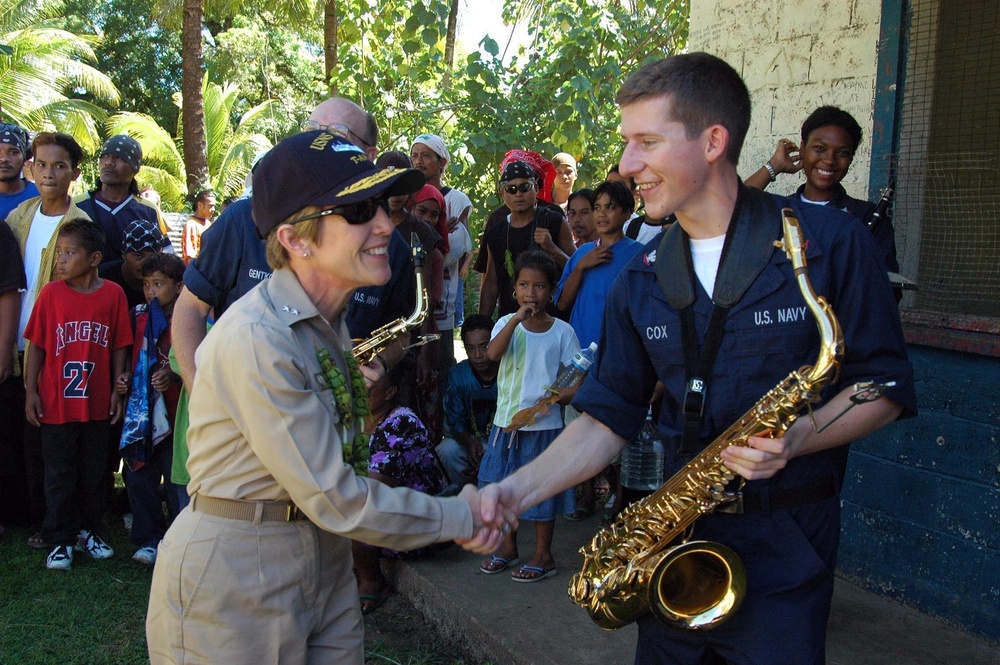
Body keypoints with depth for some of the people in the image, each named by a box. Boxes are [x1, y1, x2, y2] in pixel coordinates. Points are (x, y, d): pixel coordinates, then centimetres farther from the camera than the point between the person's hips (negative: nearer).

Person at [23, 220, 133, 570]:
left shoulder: (113, 294, -5)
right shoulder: (51, 294, -5)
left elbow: (120, 347, 0)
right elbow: (37, 345, -1)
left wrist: (117, 390, 0)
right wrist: (31, 391, -3)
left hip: (97, 403, 1)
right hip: (56, 403, -1)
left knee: (94, 472, 14)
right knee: (60, 475, 8)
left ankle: (89, 530, 30)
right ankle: (60, 539, 20)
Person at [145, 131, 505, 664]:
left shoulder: (328, 319, 4)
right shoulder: (256, 339, -25)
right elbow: (335, 500, -23)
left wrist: (359, 388, -3)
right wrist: (459, 519, -13)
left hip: (323, 560, 8)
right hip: (232, 578, -8)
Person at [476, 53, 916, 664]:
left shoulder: (830, 244, -10)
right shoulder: (642, 280, 4)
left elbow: (885, 384, -5)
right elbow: (609, 417, 3)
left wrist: (798, 439, -22)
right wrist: (520, 489, -10)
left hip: (788, 540, -4)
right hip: (679, 530, 4)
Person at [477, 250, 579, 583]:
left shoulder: (561, 331, -3)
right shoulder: (506, 323, 2)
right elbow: (493, 354, -19)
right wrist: (517, 318, -26)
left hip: (544, 425, -3)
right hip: (506, 421, 3)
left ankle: (543, 555, 20)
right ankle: (508, 548, 31)